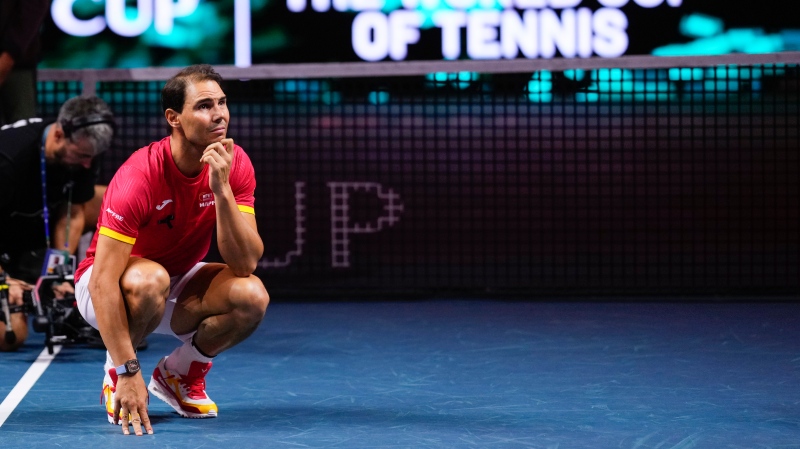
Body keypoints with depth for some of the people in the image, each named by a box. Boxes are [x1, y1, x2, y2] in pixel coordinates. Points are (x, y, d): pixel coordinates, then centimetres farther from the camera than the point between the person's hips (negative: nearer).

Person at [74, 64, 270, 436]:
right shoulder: (139, 177, -30)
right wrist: (127, 373, -36)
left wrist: (222, 189, -36)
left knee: (251, 295, -25)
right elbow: (103, 282, -32)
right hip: (109, 286, -4)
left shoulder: (235, 165, -16)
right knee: (149, 278, -39)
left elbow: (245, 263, -23)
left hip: (180, 286, 4)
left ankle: (179, 373, 3)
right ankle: (115, 374, -9)